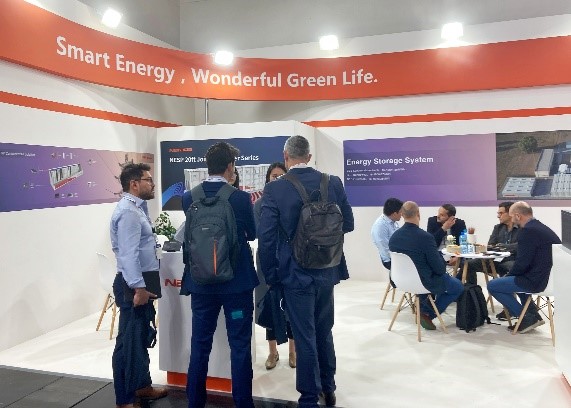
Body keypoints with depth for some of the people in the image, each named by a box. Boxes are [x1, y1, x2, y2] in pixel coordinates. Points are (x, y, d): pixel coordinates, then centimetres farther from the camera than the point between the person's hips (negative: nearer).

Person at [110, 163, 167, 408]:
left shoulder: (137, 208, 13)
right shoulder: (128, 212, -18)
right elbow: (128, 254, -25)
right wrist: (139, 288, -26)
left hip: (142, 282, 10)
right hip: (134, 284, -10)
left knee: (142, 337, 20)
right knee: (129, 340, 0)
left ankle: (142, 386, 35)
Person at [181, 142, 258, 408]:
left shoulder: (188, 198, -3)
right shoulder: (241, 198, -13)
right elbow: (252, 234, 2)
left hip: (201, 282, 4)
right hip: (237, 281, -3)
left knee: (199, 346, 14)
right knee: (240, 346, 8)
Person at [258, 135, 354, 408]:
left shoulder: (274, 189, -13)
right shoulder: (333, 183, -3)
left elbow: (266, 237, -14)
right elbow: (348, 224, 4)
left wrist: (271, 276, -2)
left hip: (296, 274, -4)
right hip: (327, 271, 4)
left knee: (305, 337, 8)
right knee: (324, 332, 22)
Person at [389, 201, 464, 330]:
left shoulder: (393, 237, -9)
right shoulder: (425, 237, -27)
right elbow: (439, 268, -21)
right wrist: (442, 259, 3)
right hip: (425, 282, -6)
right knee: (459, 287, 20)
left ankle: (424, 307, 25)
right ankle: (428, 314, 11)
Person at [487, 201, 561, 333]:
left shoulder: (528, 231, -19)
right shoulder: (542, 228, 11)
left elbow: (522, 263, -20)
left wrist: (508, 275, -2)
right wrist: (510, 274, 13)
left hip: (537, 281, -10)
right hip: (549, 276, 10)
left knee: (492, 285, -1)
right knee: (514, 278, 33)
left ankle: (528, 318, 4)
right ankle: (533, 314, 27)